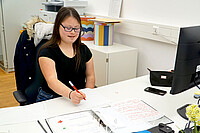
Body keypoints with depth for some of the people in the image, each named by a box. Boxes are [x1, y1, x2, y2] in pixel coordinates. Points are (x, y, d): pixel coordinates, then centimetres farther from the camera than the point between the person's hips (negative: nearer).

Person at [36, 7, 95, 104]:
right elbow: (51, 80, -22)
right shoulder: (47, 52, -8)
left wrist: (87, 96, -4)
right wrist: (70, 94, -39)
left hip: (79, 100, 3)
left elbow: (90, 76, 13)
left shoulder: (83, 49, 9)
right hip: (51, 99, -3)